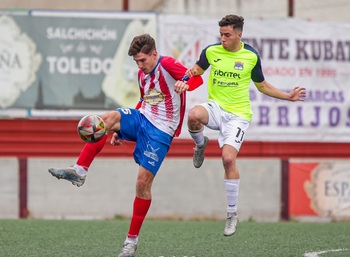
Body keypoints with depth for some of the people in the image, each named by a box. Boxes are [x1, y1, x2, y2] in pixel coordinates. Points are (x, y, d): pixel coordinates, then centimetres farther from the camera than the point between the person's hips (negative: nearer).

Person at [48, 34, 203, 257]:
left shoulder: (167, 65, -11)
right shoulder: (142, 74, 14)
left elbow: (197, 78, -25)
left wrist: (185, 85, -48)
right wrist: (123, 130, 23)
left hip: (160, 131, -7)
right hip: (142, 120, 7)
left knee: (144, 181, -9)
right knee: (109, 118, -23)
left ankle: (132, 239, 3)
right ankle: (80, 171, -26)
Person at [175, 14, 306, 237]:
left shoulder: (251, 56, -2)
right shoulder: (211, 51, 0)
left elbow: (262, 86, 12)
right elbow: (197, 71, 16)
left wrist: (288, 97, 3)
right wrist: (191, 73, -9)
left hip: (237, 114, -2)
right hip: (215, 106, 2)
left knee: (229, 158, -19)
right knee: (194, 115, -36)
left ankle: (232, 214, -4)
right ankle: (200, 145, 2)